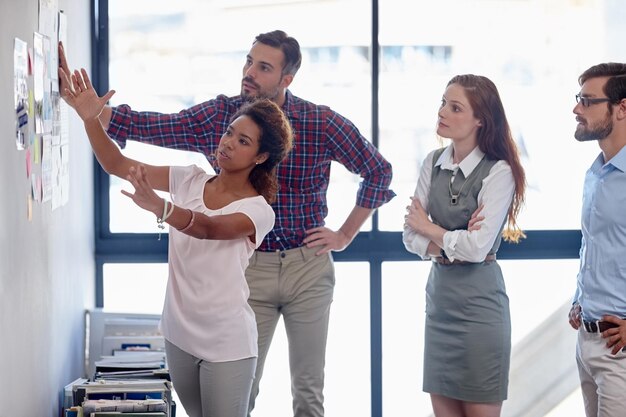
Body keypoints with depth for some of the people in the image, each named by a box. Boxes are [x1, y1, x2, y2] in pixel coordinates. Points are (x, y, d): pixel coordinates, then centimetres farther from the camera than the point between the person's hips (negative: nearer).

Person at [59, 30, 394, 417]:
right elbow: (146, 126, -9)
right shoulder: (218, 116, -4)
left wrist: (345, 235, 1)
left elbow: (379, 171, 3)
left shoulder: (322, 122, -8)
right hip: (248, 267, 1)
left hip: (308, 267, -1)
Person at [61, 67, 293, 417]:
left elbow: (209, 228, -32)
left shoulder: (258, 211, -12)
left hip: (227, 345, -5)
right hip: (180, 335, 5)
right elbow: (117, 164, -2)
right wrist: (91, 119, -19)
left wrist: (158, 206, -51)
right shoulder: (189, 181, 3)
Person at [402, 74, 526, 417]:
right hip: (439, 295, 6)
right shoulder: (434, 163, 5)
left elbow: (476, 248, -20)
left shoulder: (498, 172, -13)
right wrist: (450, 244, -13)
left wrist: (428, 228, -5)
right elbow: (410, 237, 4)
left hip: (478, 299, -6)